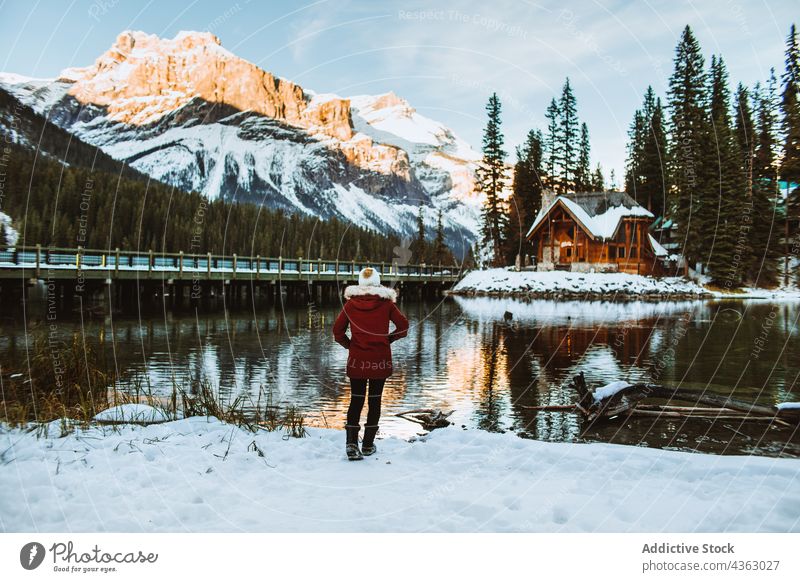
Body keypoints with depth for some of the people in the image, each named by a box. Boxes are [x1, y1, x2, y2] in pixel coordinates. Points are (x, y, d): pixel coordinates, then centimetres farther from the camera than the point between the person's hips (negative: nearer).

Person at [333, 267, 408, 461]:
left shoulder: (350, 303, -1)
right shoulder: (386, 303, -4)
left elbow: (338, 330, -2)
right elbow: (403, 326, -5)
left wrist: (349, 344, 10)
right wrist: (389, 339, 8)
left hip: (357, 359, 1)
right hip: (380, 360, -1)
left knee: (356, 400, 8)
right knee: (375, 400, 10)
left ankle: (351, 443, -5)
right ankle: (368, 445, 15)